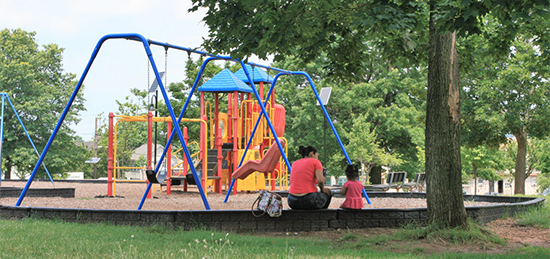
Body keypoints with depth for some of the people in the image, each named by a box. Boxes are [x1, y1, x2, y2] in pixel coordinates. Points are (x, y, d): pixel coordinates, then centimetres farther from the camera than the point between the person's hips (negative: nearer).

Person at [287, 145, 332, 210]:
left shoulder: (294, 164, 17)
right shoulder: (315, 162, 1)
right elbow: (320, 181, -13)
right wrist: (322, 189, 9)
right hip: (309, 201, -5)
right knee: (328, 192, 29)